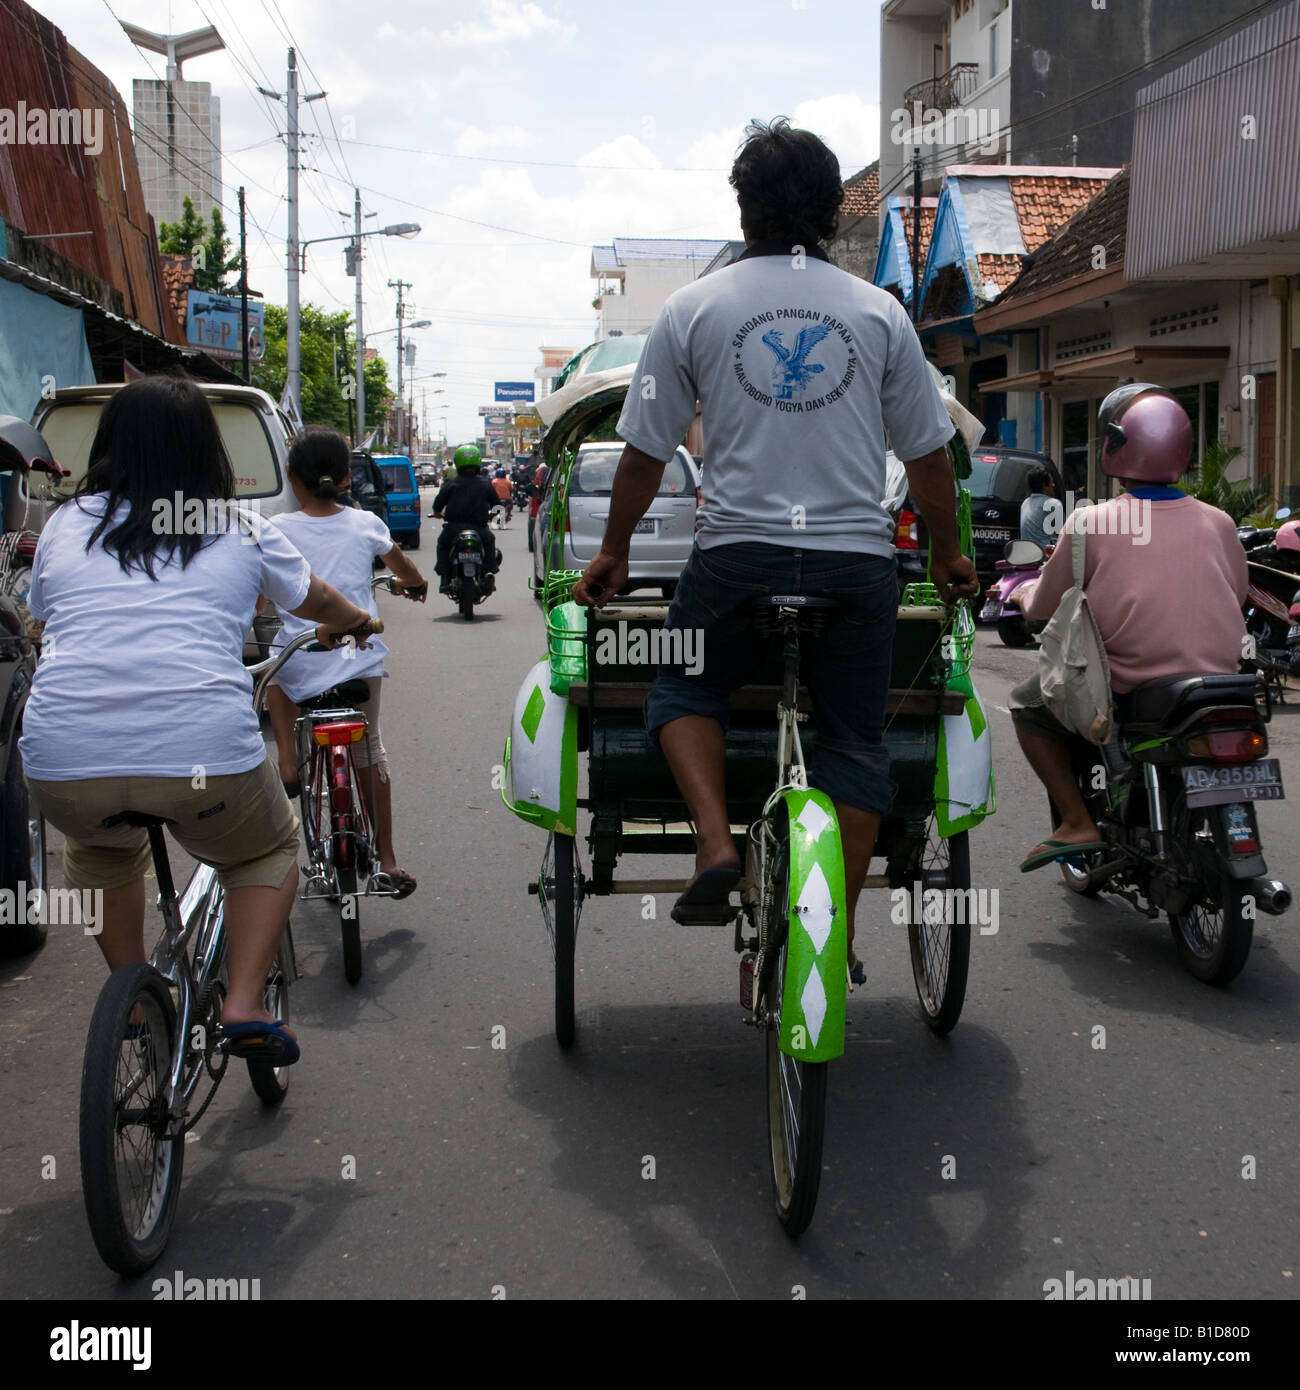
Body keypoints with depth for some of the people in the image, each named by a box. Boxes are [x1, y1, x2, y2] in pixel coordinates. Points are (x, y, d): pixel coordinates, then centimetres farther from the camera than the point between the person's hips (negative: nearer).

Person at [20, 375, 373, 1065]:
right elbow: (320, 603, 34)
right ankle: (245, 1004, 11)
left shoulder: (65, 525, 18)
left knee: (100, 848, 36)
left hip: (64, 759, 2)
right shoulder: (240, 531, 15)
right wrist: (355, 621, 57)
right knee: (268, 851, 27)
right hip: (204, 753, -2)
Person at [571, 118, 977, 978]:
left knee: (684, 688, 22)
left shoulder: (695, 309, 4)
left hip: (738, 554, -1)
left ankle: (716, 841, 1)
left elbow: (645, 454, 6)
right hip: (857, 559, 1)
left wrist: (613, 554, 19)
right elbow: (929, 455, 10)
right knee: (856, 739, 12)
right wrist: (949, 555, 24)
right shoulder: (878, 312, 7)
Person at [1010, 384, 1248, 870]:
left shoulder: (1089, 523, -8)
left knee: (1027, 704, 17)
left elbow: (1045, 607, 2)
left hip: (1128, 694, -4)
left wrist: (1022, 592, 25)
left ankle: (1077, 821, 5)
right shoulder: (1218, 523, 2)